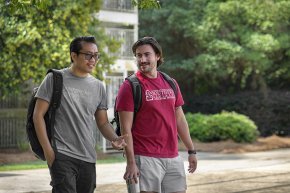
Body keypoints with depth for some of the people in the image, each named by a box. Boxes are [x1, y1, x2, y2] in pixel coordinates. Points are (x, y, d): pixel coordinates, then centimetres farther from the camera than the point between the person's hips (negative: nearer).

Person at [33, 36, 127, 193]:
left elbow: (103, 122, 16)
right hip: (62, 155, -5)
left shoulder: (98, 86, 13)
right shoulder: (55, 79, -1)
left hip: (88, 158, 5)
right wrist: (47, 150, -10)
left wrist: (114, 138, -6)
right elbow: (38, 115, -3)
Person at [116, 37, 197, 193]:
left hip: (173, 158, 5)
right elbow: (126, 129, -10)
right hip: (146, 159, -5)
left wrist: (191, 151, 15)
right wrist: (131, 162, -16)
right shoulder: (130, 86, -6)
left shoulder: (170, 83, 12)